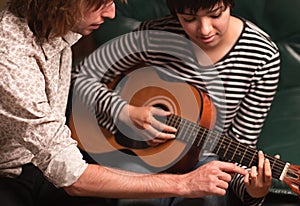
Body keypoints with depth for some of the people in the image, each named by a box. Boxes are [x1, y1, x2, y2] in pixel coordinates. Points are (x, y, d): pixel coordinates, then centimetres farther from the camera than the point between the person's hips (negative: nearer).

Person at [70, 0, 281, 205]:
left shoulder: (264, 56, -15)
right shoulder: (153, 37, -16)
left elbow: (239, 142, -9)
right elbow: (81, 76, -5)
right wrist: (125, 113, -21)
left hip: (203, 160, 0)